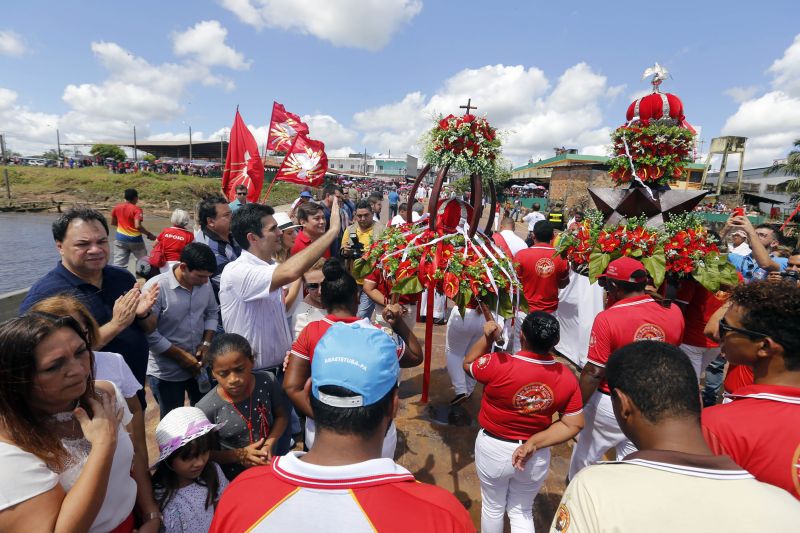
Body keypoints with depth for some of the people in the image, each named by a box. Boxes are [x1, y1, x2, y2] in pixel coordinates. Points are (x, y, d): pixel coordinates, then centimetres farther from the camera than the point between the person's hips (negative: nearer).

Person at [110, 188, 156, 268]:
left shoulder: (117, 207, 4)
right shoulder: (137, 209, -14)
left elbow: (113, 223, 15)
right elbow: (137, 226, -26)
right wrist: (149, 235, -18)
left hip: (120, 238, 5)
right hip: (135, 239, -5)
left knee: (118, 264, 3)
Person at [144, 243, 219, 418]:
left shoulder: (204, 283, -8)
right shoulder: (156, 287, -23)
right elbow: (149, 333, -21)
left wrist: (207, 343, -7)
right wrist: (181, 356, -17)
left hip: (198, 365, 5)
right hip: (167, 372, -4)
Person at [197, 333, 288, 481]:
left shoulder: (267, 382, -19)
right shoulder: (206, 409, -25)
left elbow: (281, 416, -4)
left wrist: (269, 444, -19)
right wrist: (239, 455, -24)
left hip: (270, 466, 3)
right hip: (233, 480, -3)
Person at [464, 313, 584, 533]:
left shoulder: (497, 364, -27)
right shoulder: (567, 377, -14)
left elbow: (468, 364, -7)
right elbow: (573, 425, -9)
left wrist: (487, 337, -9)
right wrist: (533, 443, -13)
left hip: (493, 449, -2)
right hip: (537, 456, 2)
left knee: (492, 507, 25)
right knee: (522, 512, 26)